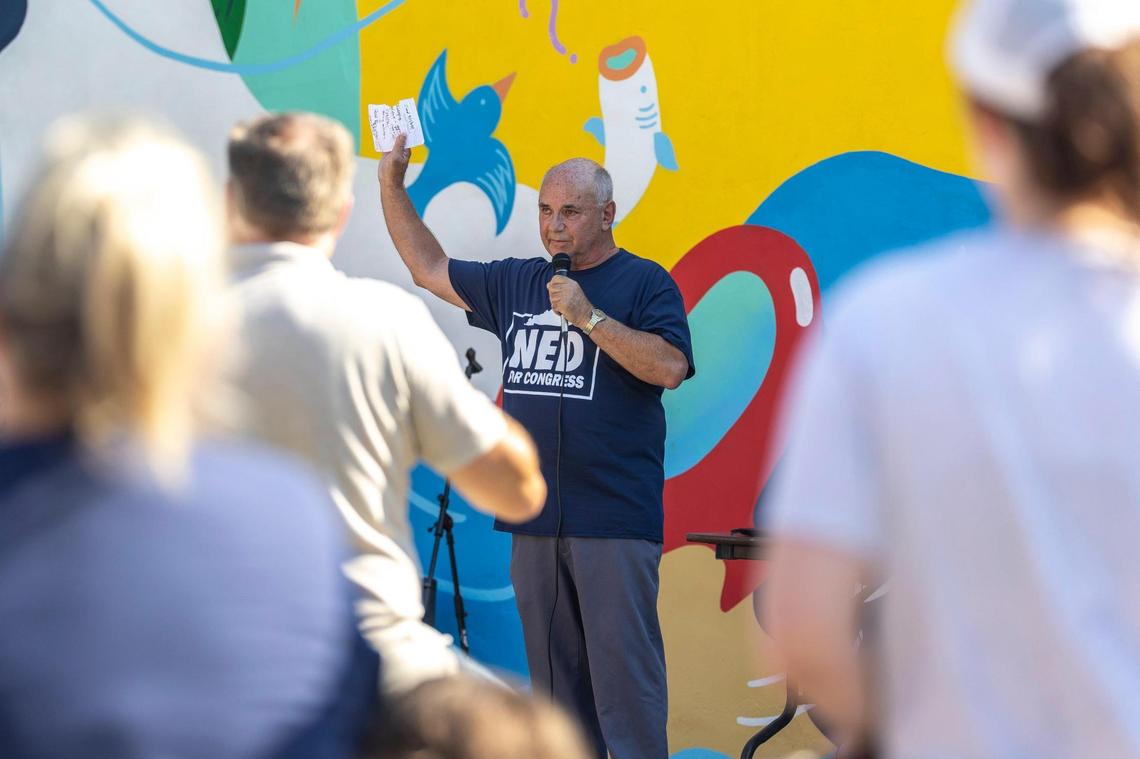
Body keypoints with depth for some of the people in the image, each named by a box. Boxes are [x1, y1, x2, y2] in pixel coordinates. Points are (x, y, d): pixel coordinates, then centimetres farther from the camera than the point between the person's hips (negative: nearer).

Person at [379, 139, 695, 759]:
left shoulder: (644, 284, 0)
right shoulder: (516, 283, 16)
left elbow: (670, 367, -14)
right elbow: (428, 269, 26)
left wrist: (588, 317, -16)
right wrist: (391, 184, 20)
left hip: (614, 521, -6)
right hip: (535, 521, 6)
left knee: (623, 677, -9)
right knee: (555, 680, 8)